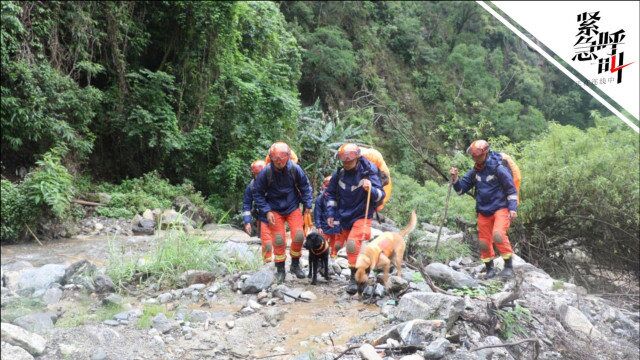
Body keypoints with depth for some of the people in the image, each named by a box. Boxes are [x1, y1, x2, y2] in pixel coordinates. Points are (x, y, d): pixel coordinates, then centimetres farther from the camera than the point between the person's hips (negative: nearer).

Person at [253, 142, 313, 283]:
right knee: (279, 240, -3)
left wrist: (307, 205, -1)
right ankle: (280, 270, 16)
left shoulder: (295, 169, -17)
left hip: (293, 207, 1)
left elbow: (305, 186, 0)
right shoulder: (266, 172, -21)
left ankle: (295, 265, 18)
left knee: (299, 236, -6)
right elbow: (257, 193, -9)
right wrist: (267, 211, -14)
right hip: (275, 210, -1)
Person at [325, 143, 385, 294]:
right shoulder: (339, 174, -4)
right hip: (343, 217, 5)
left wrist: (371, 189, -37)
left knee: (352, 244, -23)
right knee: (337, 244, 14)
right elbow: (330, 193, 10)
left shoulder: (368, 173, -15)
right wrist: (330, 214, 4)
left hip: (361, 216, -5)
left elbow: (381, 195, -16)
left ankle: (355, 278, -9)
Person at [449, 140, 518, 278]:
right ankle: (490, 269, 26)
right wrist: (455, 178, -11)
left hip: (500, 209, -6)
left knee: (498, 234, -27)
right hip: (483, 212, 6)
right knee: (484, 242, 8)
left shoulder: (498, 169, -12)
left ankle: (509, 266, -14)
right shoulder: (474, 172, 4)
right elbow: (461, 189, 8)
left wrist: (513, 208, -15)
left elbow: (511, 189, -8)